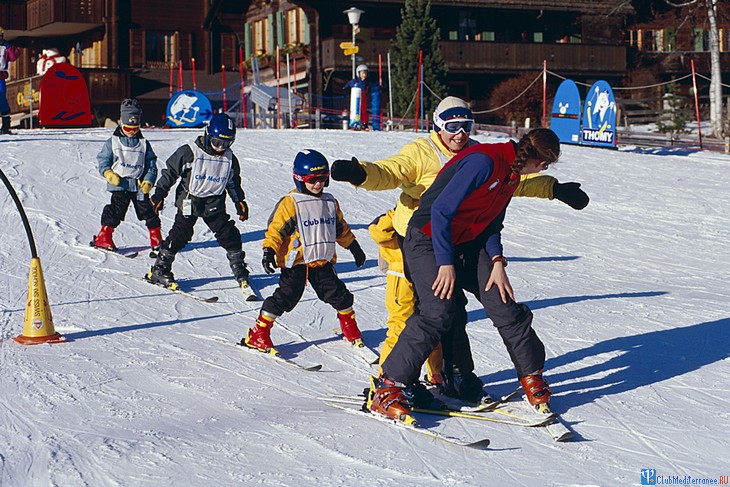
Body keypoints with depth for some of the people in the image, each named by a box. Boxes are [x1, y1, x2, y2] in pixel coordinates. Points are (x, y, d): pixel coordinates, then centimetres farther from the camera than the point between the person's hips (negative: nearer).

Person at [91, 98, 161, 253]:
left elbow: (151, 164, 9)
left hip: (139, 185, 2)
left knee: (147, 210, 3)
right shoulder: (113, 141, 4)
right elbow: (102, 159, 8)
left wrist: (148, 181, -5)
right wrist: (108, 173, -10)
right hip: (120, 184, -2)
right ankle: (103, 237, -1)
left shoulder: (143, 143, 9)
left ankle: (156, 239, 15)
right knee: (115, 211, -9)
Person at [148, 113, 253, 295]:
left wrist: (240, 201, 16)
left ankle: (240, 272, 11)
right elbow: (170, 171, -6)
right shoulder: (190, 152, -14)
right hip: (189, 201, -3)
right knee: (180, 234, -7)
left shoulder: (230, 159, 1)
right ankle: (159, 269, 7)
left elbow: (233, 182, 17)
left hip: (215, 204, 3)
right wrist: (159, 194, -6)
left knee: (229, 235, -2)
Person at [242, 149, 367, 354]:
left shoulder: (330, 202, 11)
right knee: (286, 296, -9)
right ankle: (258, 334, -2)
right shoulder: (290, 203, -9)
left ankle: (350, 329, 31)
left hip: (323, 261, 6)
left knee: (338, 294, 8)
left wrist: (353, 246, 29)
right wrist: (269, 250, -22)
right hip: (296, 262, -5)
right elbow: (276, 228, -11)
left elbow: (341, 228, 25)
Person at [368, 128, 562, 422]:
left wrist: (497, 262, -4)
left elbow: (491, 224, 12)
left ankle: (532, 378, 18)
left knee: (505, 306, 0)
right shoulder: (484, 161, -24)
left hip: (468, 244, 8)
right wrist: (446, 262, -23)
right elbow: (440, 210, -25)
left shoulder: (512, 174, 7)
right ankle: (386, 389, -14)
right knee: (438, 313, -22)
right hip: (429, 240, -8)